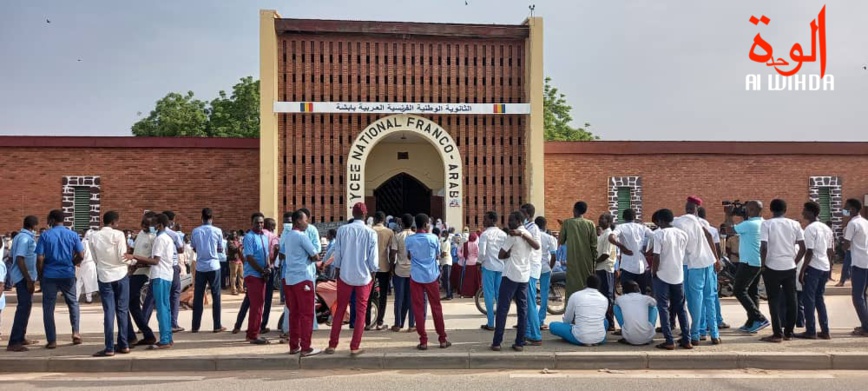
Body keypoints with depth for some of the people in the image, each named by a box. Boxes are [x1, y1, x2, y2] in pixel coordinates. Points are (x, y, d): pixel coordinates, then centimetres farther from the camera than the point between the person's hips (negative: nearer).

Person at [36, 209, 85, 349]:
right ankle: (75, 332, 7)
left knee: (48, 308, 7)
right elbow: (81, 256, -1)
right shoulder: (72, 235, 1)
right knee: (73, 303, 19)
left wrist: (40, 274, 5)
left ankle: (52, 341, 8)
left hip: (50, 275, -2)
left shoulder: (45, 235, -4)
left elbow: (40, 259, -9)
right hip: (68, 275, 2)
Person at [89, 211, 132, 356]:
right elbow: (122, 257, -11)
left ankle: (109, 348, -1)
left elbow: (95, 259, 7)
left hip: (104, 277, 2)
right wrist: (133, 261, 7)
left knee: (109, 312, 2)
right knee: (122, 310, 6)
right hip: (120, 275, -2)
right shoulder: (118, 234, -8)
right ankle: (123, 345, 10)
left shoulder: (94, 237, 3)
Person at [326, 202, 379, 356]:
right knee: (361, 312, 7)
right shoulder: (371, 232, -8)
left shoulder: (342, 230, -4)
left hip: (345, 275, 2)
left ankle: (332, 345, 15)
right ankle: (354, 347, 7)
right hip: (364, 276, -2)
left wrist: (338, 271, 13)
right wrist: (373, 274, 8)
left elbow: (337, 254, 0)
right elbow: (373, 258, -6)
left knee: (340, 310, 12)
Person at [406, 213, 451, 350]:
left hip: (416, 277, 0)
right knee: (436, 307, 9)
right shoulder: (433, 238, -7)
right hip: (431, 276, 0)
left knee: (418, 309, 5)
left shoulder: (408, 239, -4)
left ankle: (423, 341, 5)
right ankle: (442, 339, 15)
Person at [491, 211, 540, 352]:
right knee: (522, 309, 7)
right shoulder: (528, 234, 11)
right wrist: (522, 234, -13)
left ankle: (496, 343, -2)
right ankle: (519, 343, 6)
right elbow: (537, 247, -9)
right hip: (524, 276, 7)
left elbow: (500, 255, -10)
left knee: (502, 309, -3)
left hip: (511, 275, -7)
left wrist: (510, 254, 6)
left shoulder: (512, 236, -9)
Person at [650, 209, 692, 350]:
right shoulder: (683, 234, 6)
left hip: (662, 275, -5)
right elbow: (684, 254, 8)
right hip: (678, 275, 5)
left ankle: (669, 341, -1)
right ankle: (686, 340, 14)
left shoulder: (659, 234, -12)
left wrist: (653, 272, -3)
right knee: (680, 308, 13)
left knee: (663, 308, 2)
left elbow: (656, 257, -15)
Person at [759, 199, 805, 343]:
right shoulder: (794, 224, 4)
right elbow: (803, 248, 3)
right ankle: (788, 333, 17)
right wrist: (795, 262, 15)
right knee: (791, 300, 12)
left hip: (772, 267, -3)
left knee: (774, 301, 3)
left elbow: (764, 247, -15)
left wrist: (763, 265, -3)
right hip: (790, 267, 3)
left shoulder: (767, 224, -6)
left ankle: (777, 334, 2)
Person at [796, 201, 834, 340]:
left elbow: (809, 252, -17)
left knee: (809, 299, 0)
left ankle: (810, 331, 2)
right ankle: (825, 331, 15)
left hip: (813, 267, -8)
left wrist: (802, 270, -14)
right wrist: (828, 265, 23)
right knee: (819, 298, 15)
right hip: (825, 267, 8)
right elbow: (831, 251, 15)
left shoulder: (810, 228, -13)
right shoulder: (827, 228, 12)